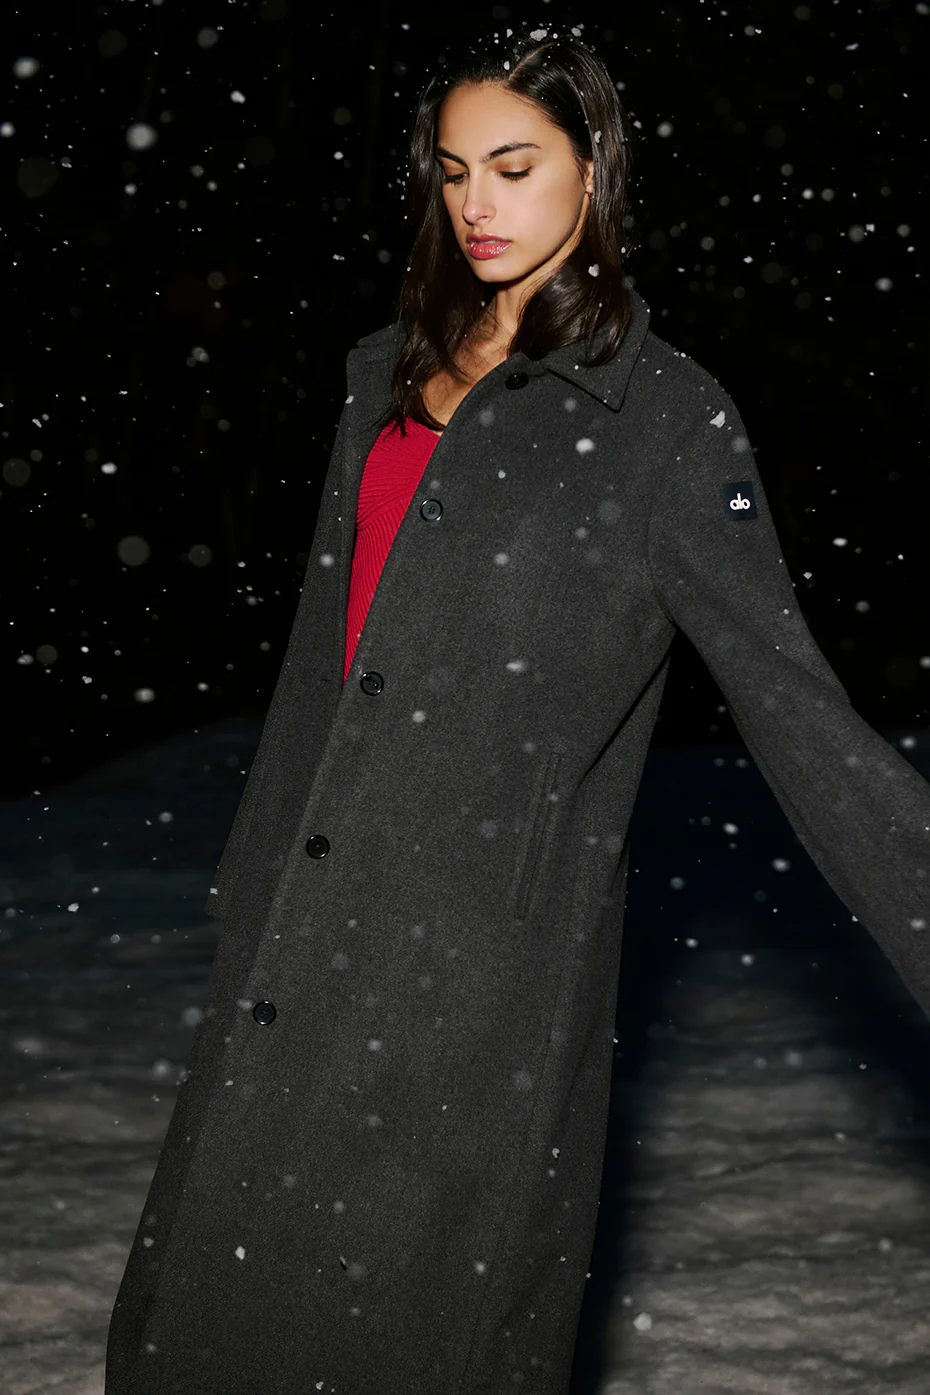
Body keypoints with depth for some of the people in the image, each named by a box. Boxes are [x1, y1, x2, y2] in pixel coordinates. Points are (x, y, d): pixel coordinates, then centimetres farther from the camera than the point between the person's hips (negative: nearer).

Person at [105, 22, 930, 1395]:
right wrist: (255, 882, 19)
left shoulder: (661, 416, -6)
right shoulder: (394, 371, 12)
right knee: (241, 1251, 12)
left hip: (490, 933, -6)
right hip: (317, 922, 6)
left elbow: (797, 705, -10)